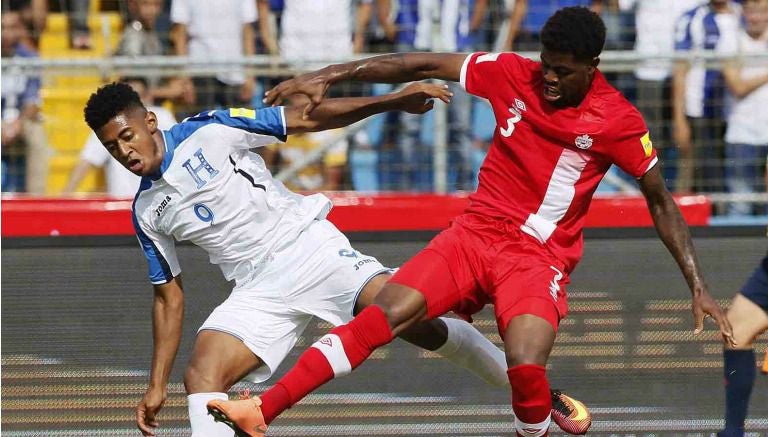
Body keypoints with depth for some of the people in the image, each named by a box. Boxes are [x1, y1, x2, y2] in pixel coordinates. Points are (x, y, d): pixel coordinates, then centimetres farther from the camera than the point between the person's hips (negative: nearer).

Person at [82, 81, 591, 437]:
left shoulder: (209, 131, -5)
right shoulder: (148, 212, 8)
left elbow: (309, 119, -3)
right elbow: (169, 296, 17)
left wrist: (392, 102, -12)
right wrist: (157, 384, 11)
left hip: (308, 245, -4)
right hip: (259, 291, 4)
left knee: (414, 320, -18)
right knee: (201, 375, -20)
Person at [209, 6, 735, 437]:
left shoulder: (618, 121, -9)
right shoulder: (512, 74, -3)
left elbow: (661, 201, 0)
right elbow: (420, 66, 2)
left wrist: (698, 286, -4)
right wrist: (327, 76, -1)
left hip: (540, 257, -3)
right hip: (475, 231, 3)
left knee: (527, 370, -30)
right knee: (381, 316, -16)